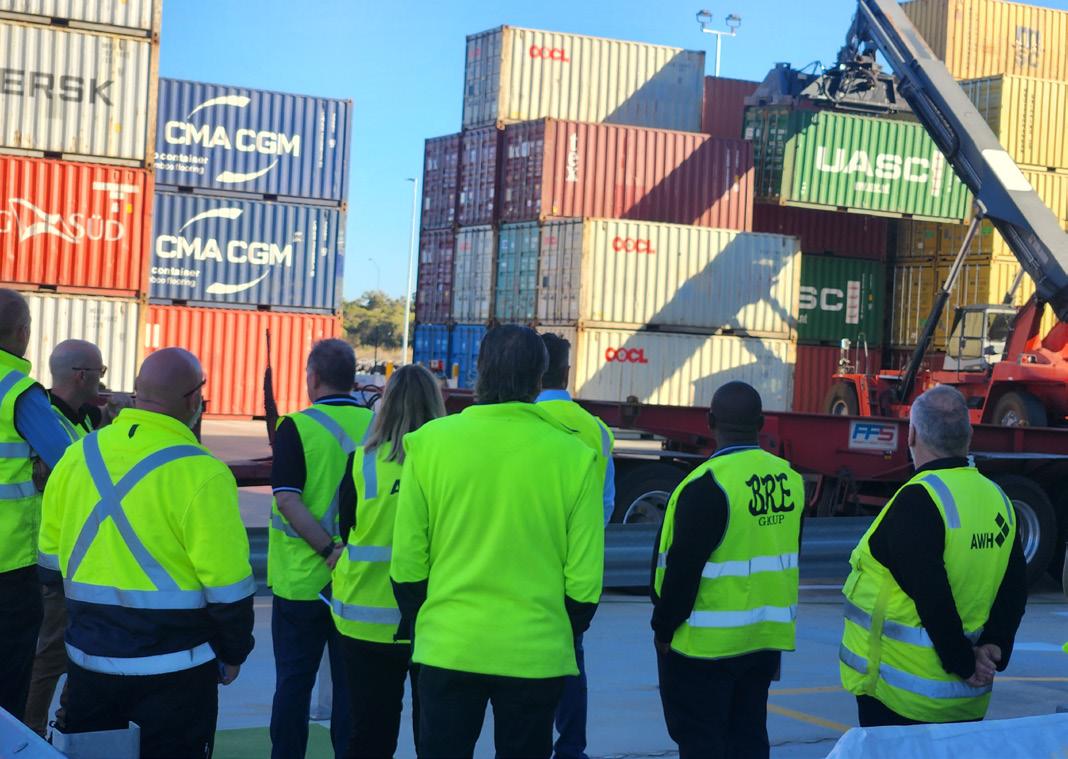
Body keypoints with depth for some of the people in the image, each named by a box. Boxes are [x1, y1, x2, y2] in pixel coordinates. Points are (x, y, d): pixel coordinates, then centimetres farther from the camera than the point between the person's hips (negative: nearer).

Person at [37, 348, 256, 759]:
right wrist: (233, 652, 0)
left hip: (88, 654, 5)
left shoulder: (79, 454, 1)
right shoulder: (201, 474, -16)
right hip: (172, 663, -5)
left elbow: (51, 553, 9)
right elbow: (227, 583, -15)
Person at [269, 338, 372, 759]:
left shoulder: (296, 427, -10)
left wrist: (329, 550, -19)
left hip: (301, 579, -2)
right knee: (350, 684, 10)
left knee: (294, 681, 10)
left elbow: (287, 499, -18)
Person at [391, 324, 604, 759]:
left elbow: (406, 563, -2)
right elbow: (584, 579, -5)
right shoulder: (573, 456, -7)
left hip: (447, 651, 0)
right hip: (536, 654, 0)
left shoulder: (430, 442, -6)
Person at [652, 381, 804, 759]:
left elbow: (684, 567, -20)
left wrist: (663, 628, -9)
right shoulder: (788, 477, 5)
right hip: (765, 640, 7)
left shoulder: (708, 484, -19)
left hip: (705, 643, -7)